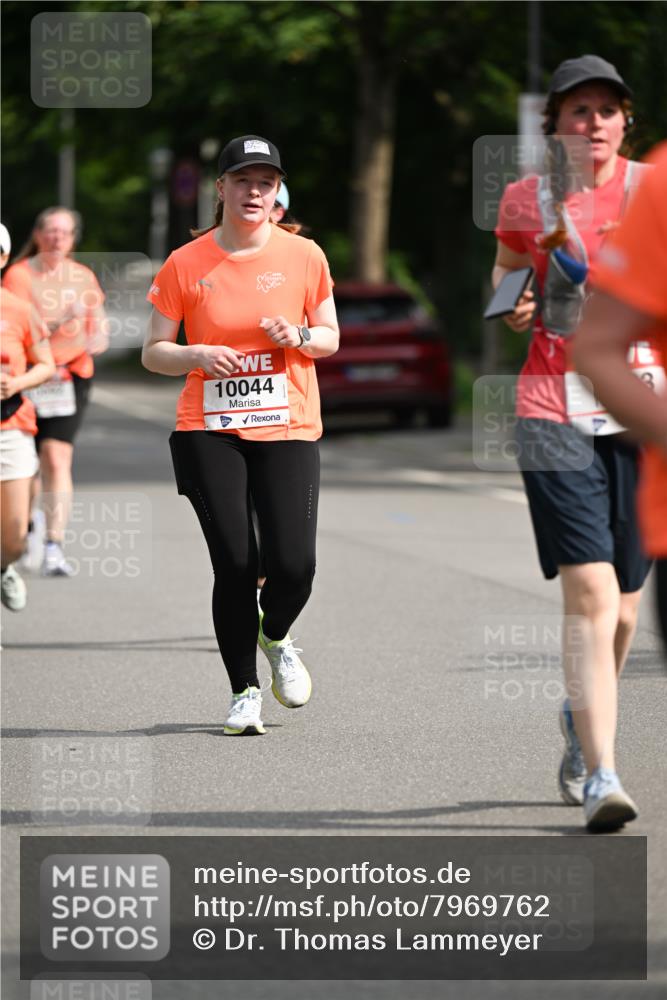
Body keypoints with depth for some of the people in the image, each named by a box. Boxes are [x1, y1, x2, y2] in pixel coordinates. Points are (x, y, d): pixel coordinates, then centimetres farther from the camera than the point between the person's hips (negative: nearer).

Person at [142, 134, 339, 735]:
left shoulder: (304, 256, 3)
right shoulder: (186, 264, 1)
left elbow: (330, 338, 13)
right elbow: (153, 352, 5)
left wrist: (299, 337, -9)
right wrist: (197, 356, -15)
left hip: (288, 429, 1)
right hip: (209, 432, -1)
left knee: (293, 565, -11)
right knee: (233, 565, -7)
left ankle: (275, 638, 24)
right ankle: (244, 691, 9)